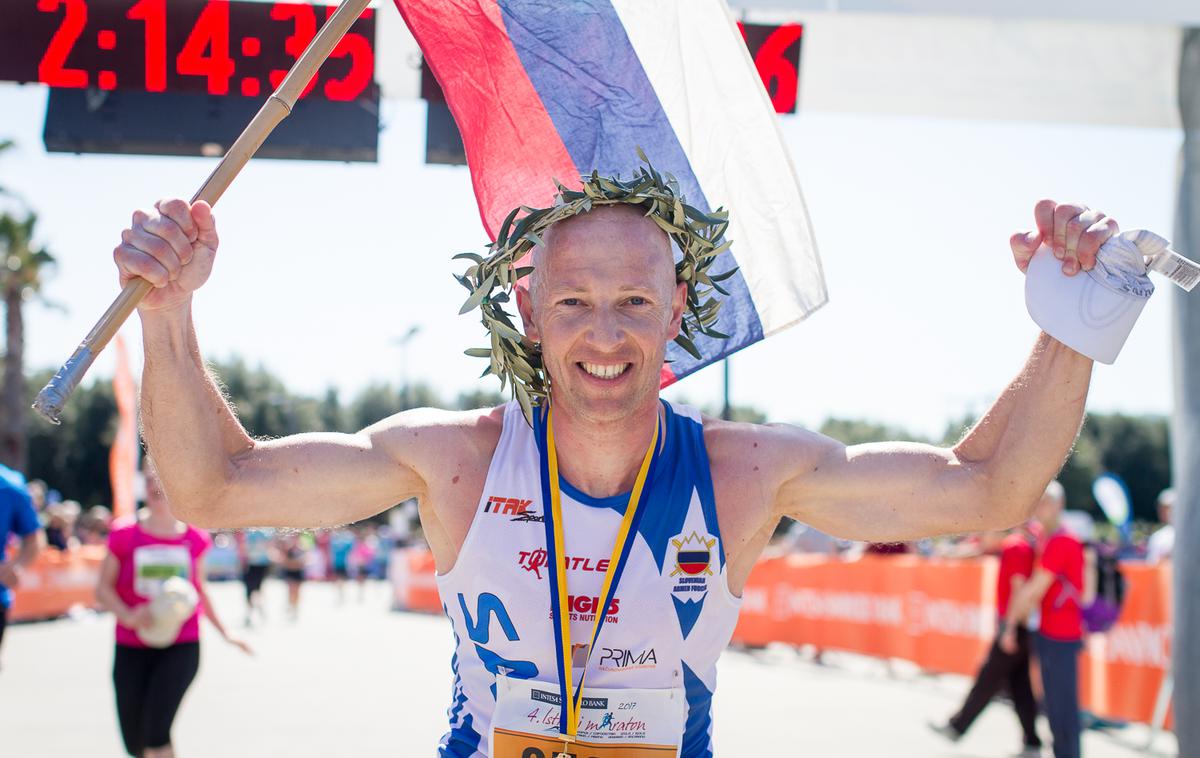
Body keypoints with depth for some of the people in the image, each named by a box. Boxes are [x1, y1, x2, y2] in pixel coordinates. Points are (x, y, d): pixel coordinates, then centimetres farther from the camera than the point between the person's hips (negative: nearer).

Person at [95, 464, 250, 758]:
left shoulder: (194, 539, 3)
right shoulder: (125, 533, -2)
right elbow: (103, 588, -1)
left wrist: (225, 634, 22)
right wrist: (129, 617, -19)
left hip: (181, 647, -1)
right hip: (132, 648, 1)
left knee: (156, 730, -18)